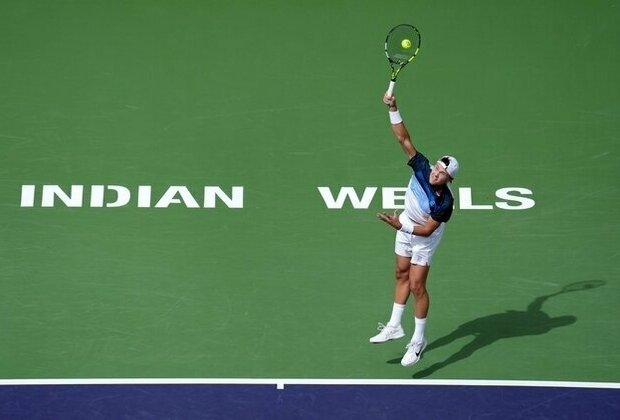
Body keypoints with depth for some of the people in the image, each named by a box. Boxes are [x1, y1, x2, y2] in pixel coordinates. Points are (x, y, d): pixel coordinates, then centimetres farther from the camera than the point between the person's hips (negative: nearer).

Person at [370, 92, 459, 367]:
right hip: (405, 227, 6)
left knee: (417, 285, -6)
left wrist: (401, 225, -36)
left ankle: (419, 339, 8)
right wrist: (393, 109, -34)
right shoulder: (421, 167, -24)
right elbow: (404, 139, -25)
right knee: (402, 275, 17)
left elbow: (427, 230, -28)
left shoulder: (445, 202, -35)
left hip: (424, 239, -6)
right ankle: (395, 326, 31)